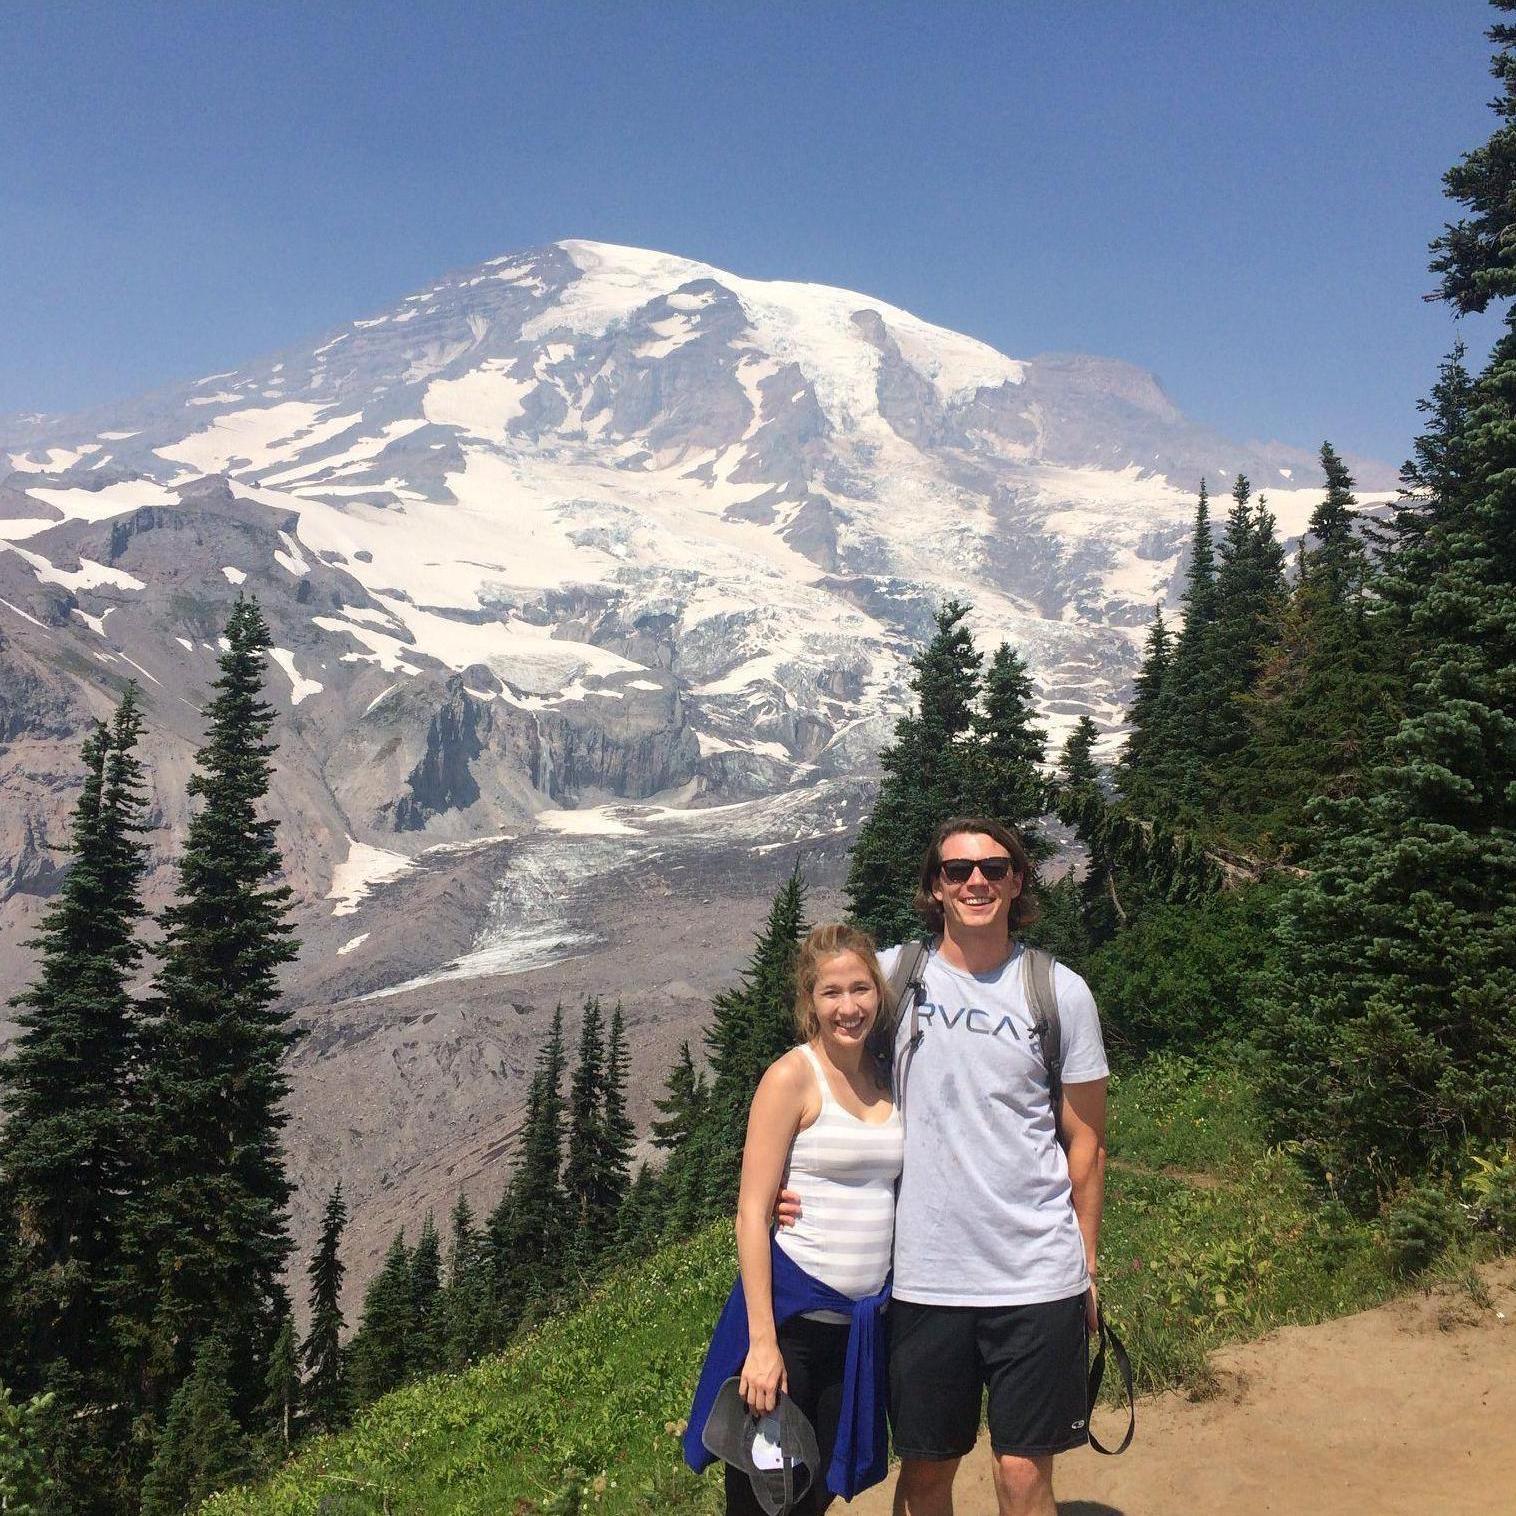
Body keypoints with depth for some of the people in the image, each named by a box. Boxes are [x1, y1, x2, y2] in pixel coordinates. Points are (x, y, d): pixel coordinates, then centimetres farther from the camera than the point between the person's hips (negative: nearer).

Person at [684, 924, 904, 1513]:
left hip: (865, 1320, 6)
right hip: (792, 1309, -5)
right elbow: (752, 1212, -13)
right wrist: (761, 1341, -17)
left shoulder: (889, 1079, 7)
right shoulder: (792, 1077, -11)